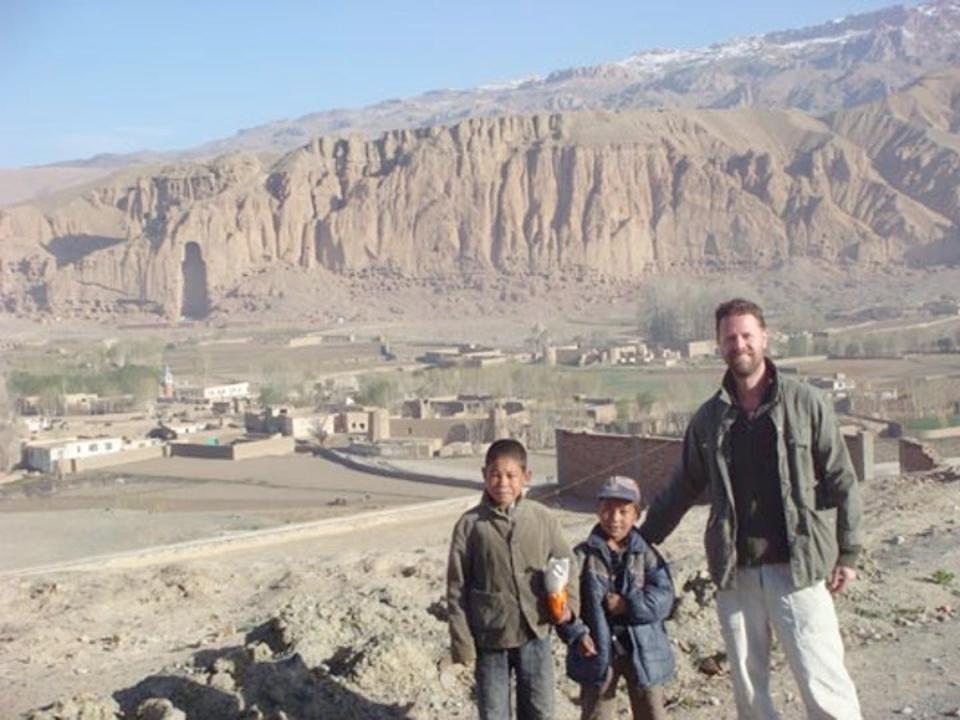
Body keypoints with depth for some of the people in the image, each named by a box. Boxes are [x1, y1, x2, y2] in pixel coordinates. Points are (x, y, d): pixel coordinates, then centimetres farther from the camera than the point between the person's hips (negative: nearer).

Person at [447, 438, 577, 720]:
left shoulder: (543, 519, -3)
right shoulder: (470, 524, -7)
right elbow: (457, 588, -3)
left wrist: (568, 602, -11)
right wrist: (462, 644, -5)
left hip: (535, 635, 1)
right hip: (490, 638, -1)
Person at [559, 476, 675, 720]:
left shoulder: (646, 555, -3)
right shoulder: (583, 556, -5)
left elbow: (663, 598, -10)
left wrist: (628, 605, -21)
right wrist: (576, 633, -19)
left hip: (643, 651, 1)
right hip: (598, 651, -1)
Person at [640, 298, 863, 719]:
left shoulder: (804, 403, -1)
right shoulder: (709, 417, 9)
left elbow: (842, 482, 1)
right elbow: (682, 489, 17)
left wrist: (847, 553, -3)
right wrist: (642, 541, 16)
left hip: (797, 569, -3)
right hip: (734, 574, 4)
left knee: (823, 684, -5)